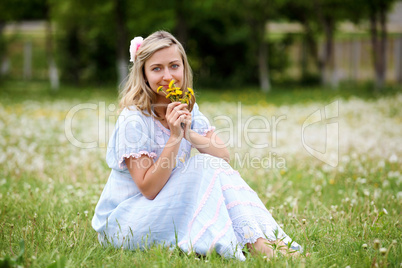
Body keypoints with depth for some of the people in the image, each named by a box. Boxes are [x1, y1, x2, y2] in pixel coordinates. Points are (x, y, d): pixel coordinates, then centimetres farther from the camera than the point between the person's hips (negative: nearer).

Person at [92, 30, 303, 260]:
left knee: (220, 171, -16)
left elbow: (224, 157, -7)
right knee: (205, 167, -23)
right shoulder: (134, 119, -19)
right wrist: (175, 137, -29)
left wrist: (189, 134, -24)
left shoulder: (187, 108, 3)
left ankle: (263, 242, -26)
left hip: (168, 209, 7)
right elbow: (148, 188, -22)